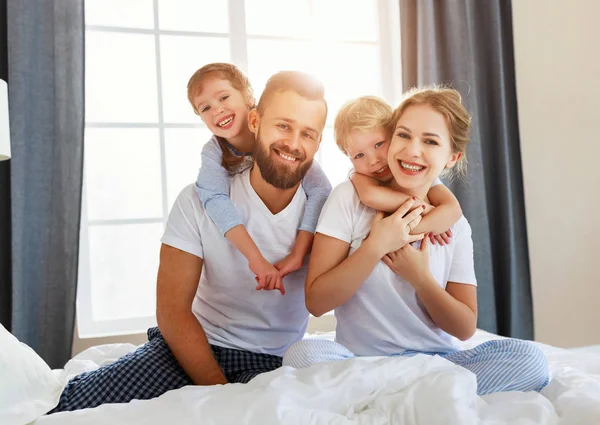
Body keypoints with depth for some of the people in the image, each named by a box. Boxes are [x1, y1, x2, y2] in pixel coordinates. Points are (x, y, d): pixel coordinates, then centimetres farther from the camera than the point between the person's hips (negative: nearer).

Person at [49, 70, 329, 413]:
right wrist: (219, 392, -18)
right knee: (82, 402, -21)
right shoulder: (198, 201, -9)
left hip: (271, 362, 2)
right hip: (192, 344, -1)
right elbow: (172, 311, -10)